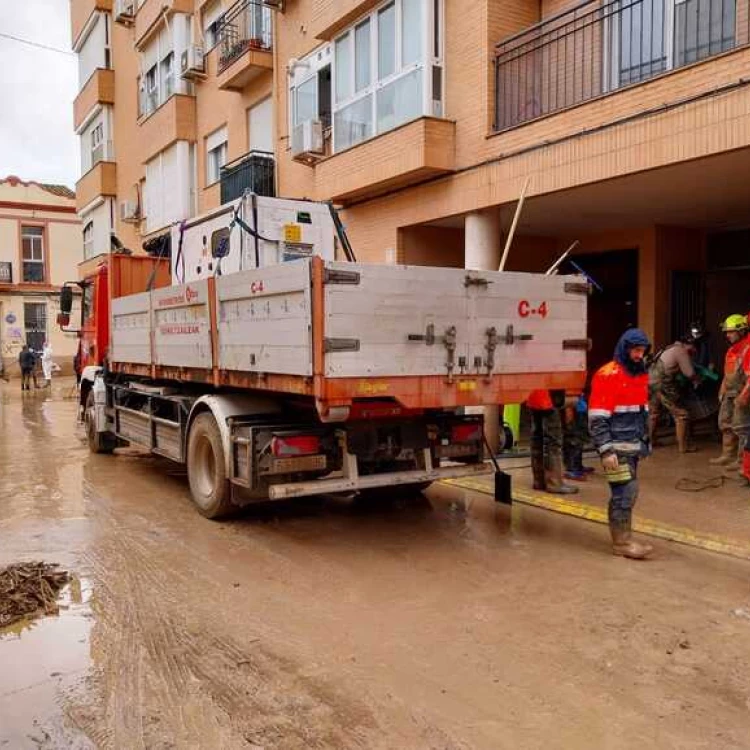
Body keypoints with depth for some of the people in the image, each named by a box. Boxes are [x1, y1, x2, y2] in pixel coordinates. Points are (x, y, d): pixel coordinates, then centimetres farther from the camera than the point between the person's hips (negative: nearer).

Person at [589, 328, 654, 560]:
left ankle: (622, 535, 23)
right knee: (624, 492, -6)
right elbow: (597, 418, -16)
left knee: (629, 491, 12)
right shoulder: (608, 375, -12)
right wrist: (606, 450, -20)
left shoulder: (641, 374, 14)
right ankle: (622, 542, 3)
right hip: (616, 446, -8)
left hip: (634, 445, 8)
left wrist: (645, 441, 22)